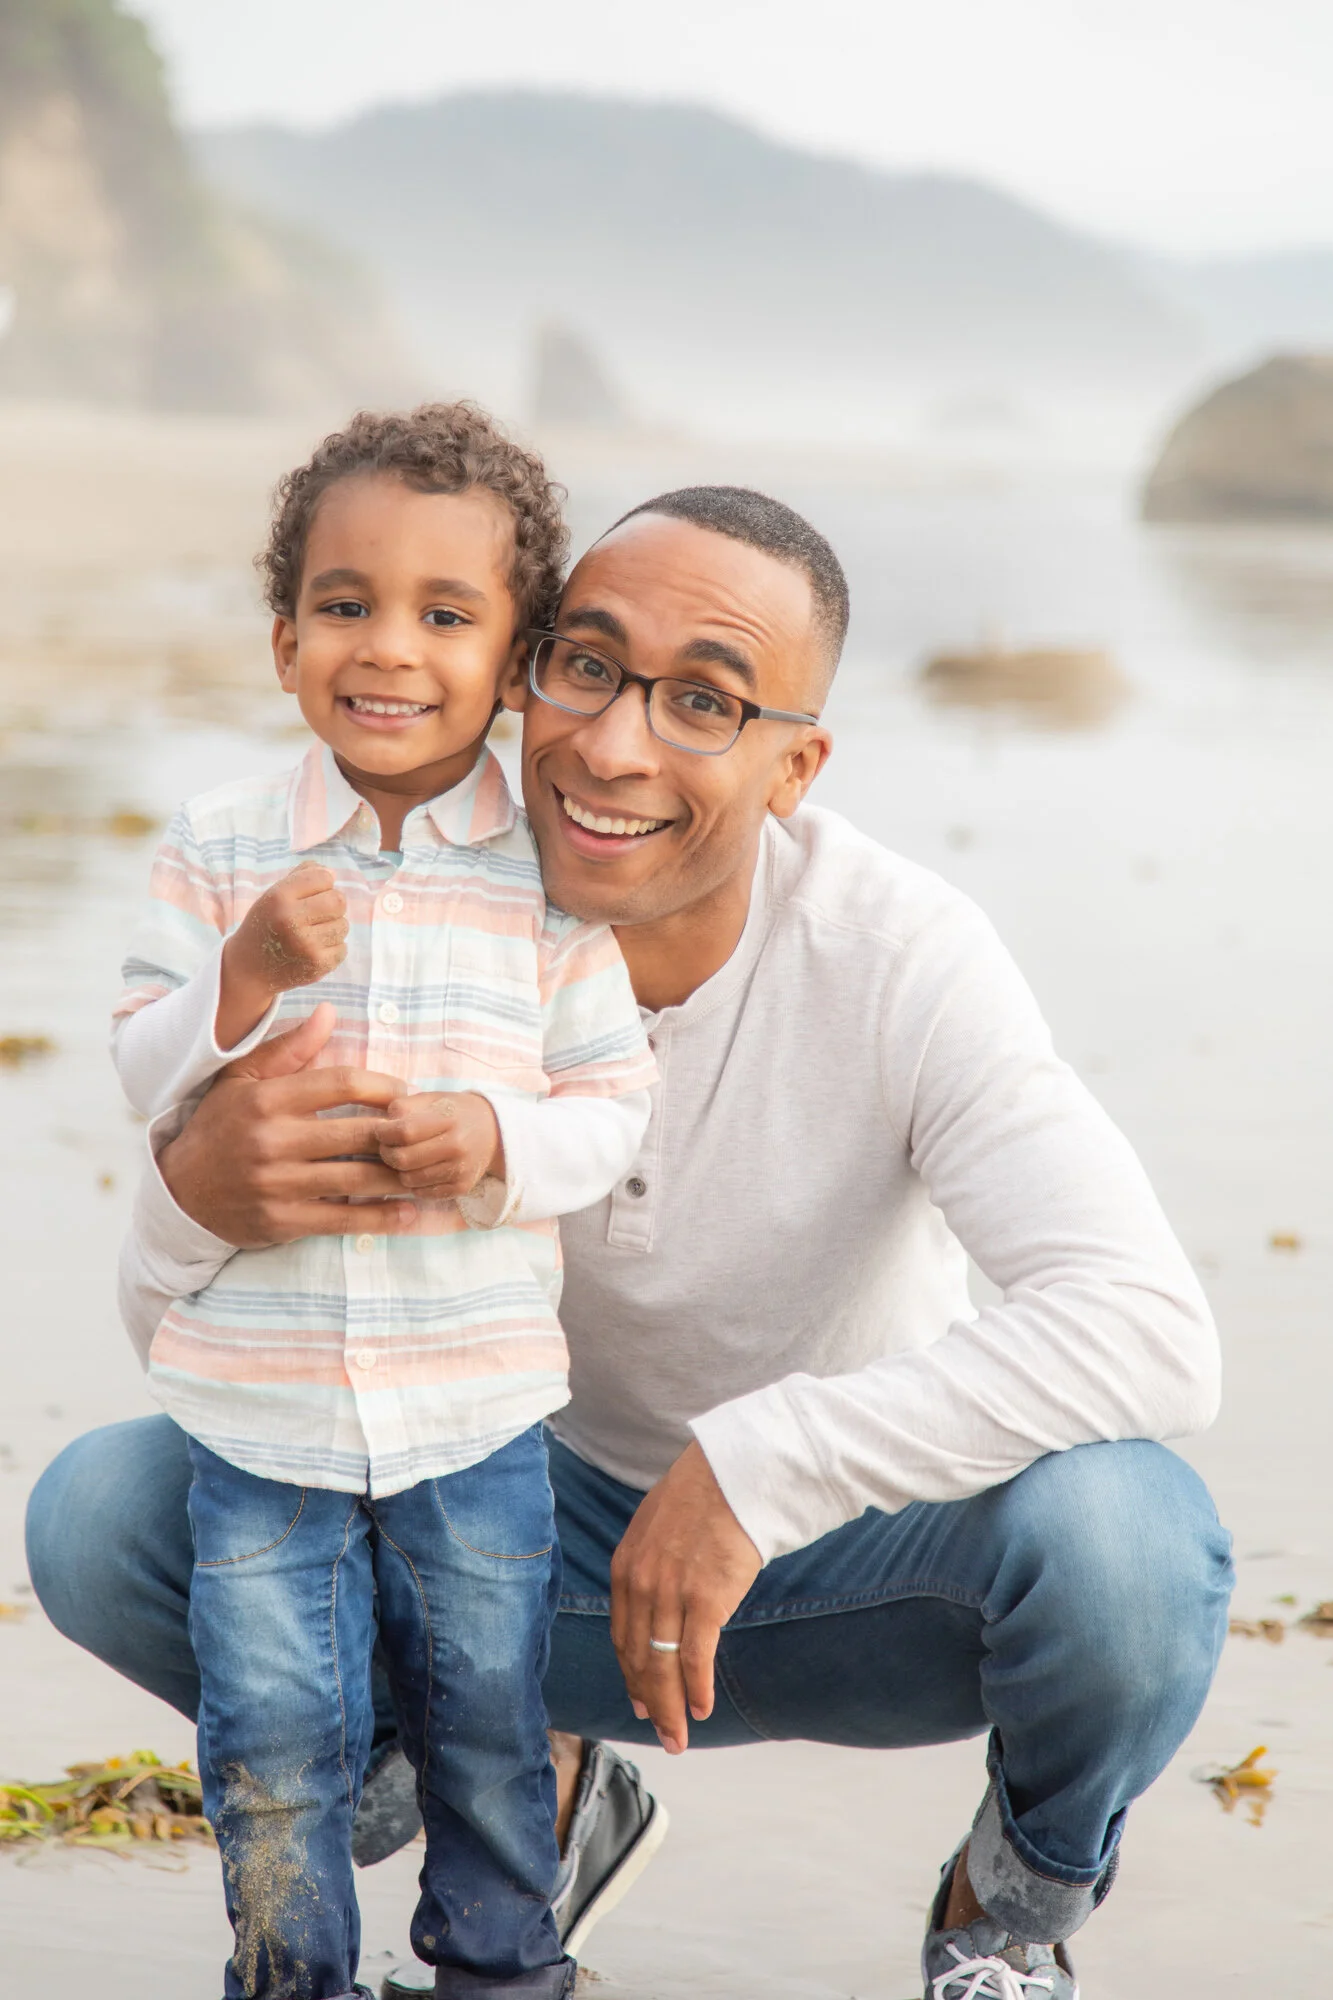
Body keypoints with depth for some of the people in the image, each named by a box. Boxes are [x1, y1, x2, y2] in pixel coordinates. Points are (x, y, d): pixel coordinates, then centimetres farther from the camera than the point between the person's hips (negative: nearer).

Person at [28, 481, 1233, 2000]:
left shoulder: (898, 957, -25)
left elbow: (1151, 1335, -37)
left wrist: (753, 1469, -40)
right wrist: (199, 1201, -37)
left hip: (856, 1551, -3)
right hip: (563, 1524, 3)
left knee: (1121, 1530, -36)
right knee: (98, 1518, -16)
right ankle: (538, 1788, 11)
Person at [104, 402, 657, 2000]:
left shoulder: (551, 875, -4)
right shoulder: (219, 850, -2)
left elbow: (614, 1103, -2)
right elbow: (145, 1077, -3)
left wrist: (505, 1141, -22)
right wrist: (245, 975, -21)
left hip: (476, 1397, 0)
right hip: (257, 1389, 0)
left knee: (486, 1715, 15)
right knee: (270, 1740, 7)